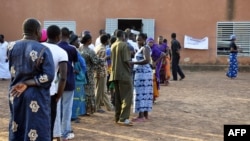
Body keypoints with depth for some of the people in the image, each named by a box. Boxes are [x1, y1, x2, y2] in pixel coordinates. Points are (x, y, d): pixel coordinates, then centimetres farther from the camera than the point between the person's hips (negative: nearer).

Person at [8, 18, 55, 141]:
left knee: (17, 130, 17)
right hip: (36, 96, -5)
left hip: (16, 95, 5)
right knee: (37, 130, 4)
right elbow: (49, 76, -19)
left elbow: (12, 72, 4)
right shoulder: (43, 50, -14)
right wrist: (27, 83, -14)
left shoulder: (11, 47, 1)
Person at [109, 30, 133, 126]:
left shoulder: (113, 45, 11)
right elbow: (126, 60, -15)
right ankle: (123, 118, -11)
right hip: (124, 73, -8)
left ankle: (117, 117, 17)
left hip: (115, 73, 8)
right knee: (127, 96, -5)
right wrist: (130, 66, 1)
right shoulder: (124, 45, -10)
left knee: (118, 96, 13)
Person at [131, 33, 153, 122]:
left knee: (141, 93, -10)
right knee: (145, 93, 10)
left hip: (143, 73, -10)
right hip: (141, 73, 10)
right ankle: (145, 114, 15)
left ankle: (141, 116, -9)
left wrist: (133, 62, -26)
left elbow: (147, 60, -26)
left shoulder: (145, 48, -11)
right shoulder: (141, 49, 19)